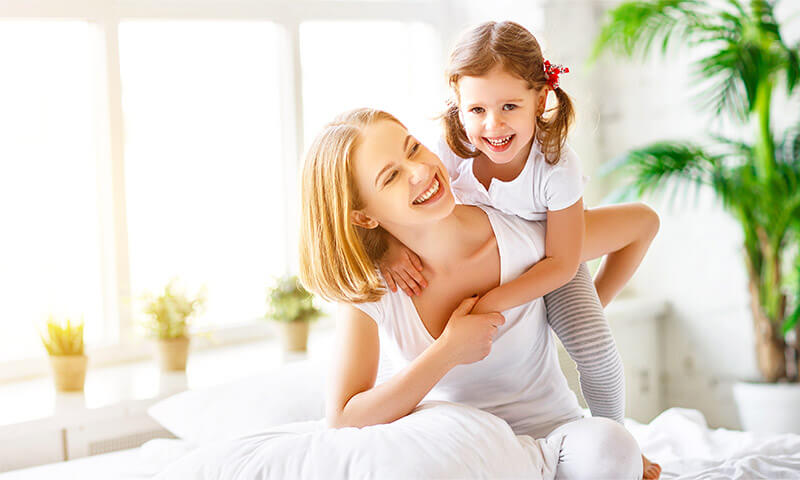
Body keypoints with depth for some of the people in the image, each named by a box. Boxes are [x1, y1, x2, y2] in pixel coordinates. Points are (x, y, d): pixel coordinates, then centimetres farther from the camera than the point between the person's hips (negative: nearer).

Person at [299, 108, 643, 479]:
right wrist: (448, 352, -24)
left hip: (546, 433, -1)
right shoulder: (370, 289, -14)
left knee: (605, 447, -36)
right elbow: (342, 420, -22)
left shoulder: (524, 236, -15)